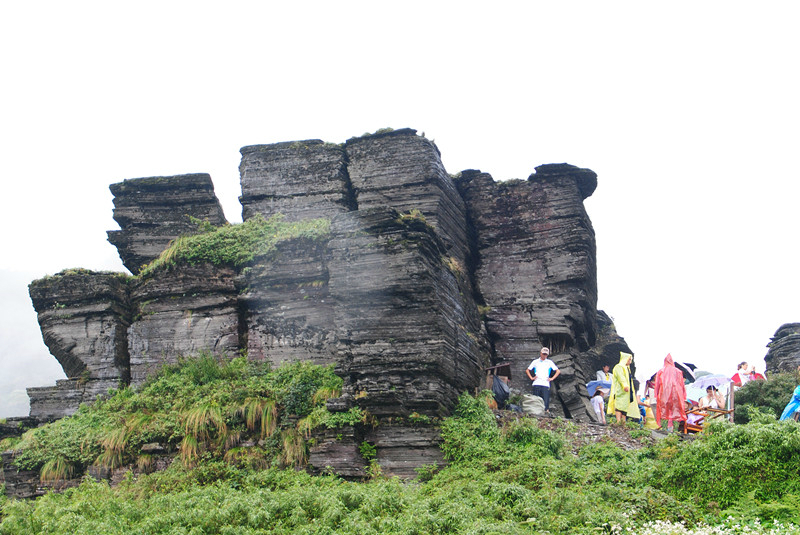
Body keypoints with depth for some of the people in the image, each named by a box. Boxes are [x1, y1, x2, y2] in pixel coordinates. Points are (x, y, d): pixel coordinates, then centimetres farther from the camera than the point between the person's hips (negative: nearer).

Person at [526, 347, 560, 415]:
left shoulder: (550, 362, 14)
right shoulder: (535, 361, 16)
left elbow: (558, 371, 14)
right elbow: (527, 370, 22)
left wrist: (552, 378, 4)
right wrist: (531, 378, 9)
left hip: (545, 384, -1)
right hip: (536, 384, 1)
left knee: (546, 401, -11)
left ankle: (546, 411, -11)